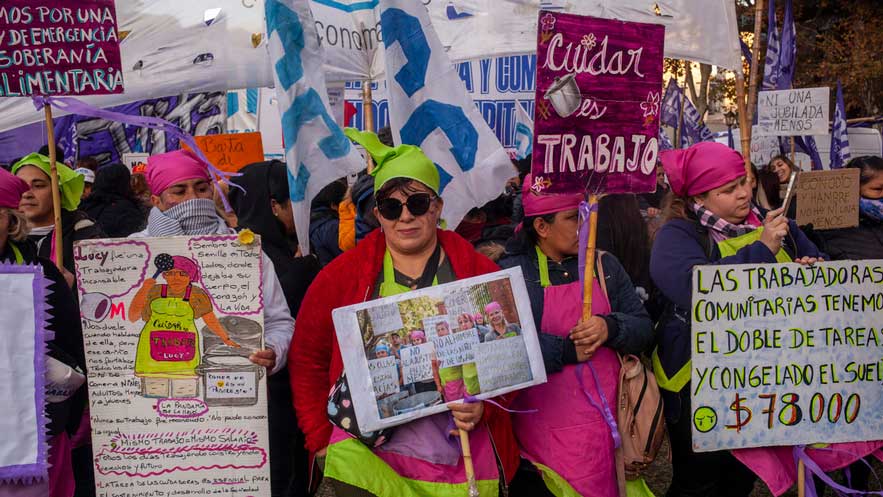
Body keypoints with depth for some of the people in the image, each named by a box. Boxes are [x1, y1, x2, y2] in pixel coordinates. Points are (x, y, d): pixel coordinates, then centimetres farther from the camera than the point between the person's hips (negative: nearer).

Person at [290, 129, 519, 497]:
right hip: (365, 463, -1)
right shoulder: (341, 275, -1)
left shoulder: (482, 274, 0)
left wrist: (484, 406, -11)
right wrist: (322, 439, 1)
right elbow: (307, 360, 5)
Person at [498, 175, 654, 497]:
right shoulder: (511, 273, -7)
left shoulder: (604, 265, 8)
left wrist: (611, 329, -15)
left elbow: (644, 329, 5)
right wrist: (565, 350, -17)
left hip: (606, 422, 4)